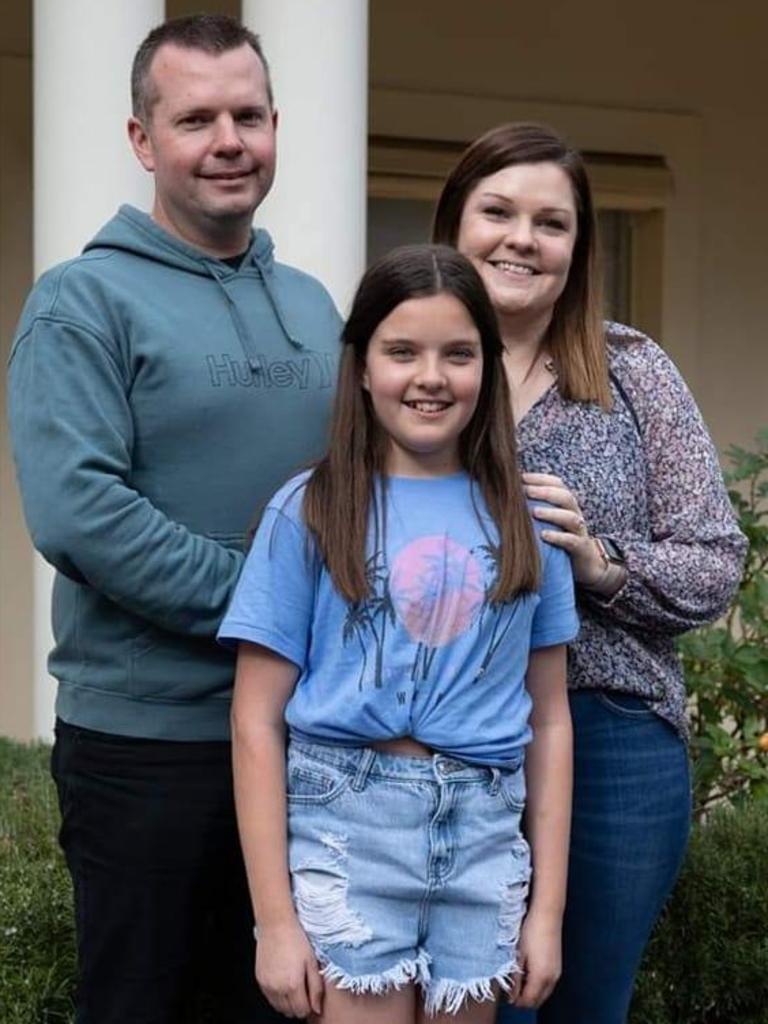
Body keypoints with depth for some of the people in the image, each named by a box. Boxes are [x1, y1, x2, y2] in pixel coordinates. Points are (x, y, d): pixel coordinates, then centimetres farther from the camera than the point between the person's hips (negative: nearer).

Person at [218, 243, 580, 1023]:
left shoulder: (525, 520, 6)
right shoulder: (310, 511, -3)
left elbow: (549, 720, 9)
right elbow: (256, 724, -3)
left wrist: (547, 908, 6)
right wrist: (275, 920, -7)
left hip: (483, 841, 3)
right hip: (343, 833, -3)